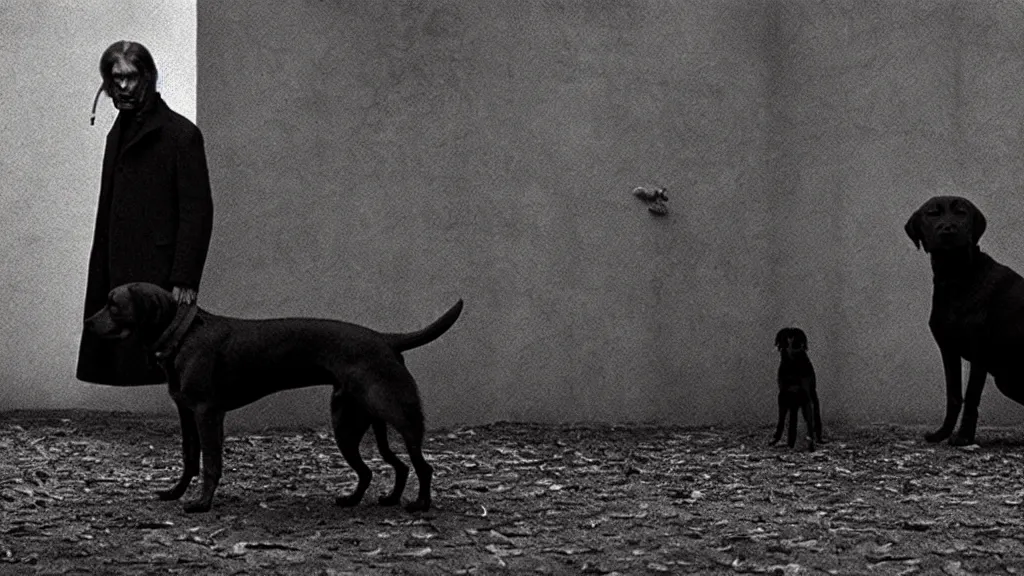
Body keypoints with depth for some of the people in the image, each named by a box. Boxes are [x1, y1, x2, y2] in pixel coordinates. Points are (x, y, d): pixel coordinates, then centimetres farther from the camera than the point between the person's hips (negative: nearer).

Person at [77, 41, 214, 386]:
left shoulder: (180, 134, -6)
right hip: (120, 277, 7)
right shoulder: (119, 133, 17)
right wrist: (102, 275, 14)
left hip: (160, 277, -7)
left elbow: (197, 212, -11)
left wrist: (185, 280, -16)